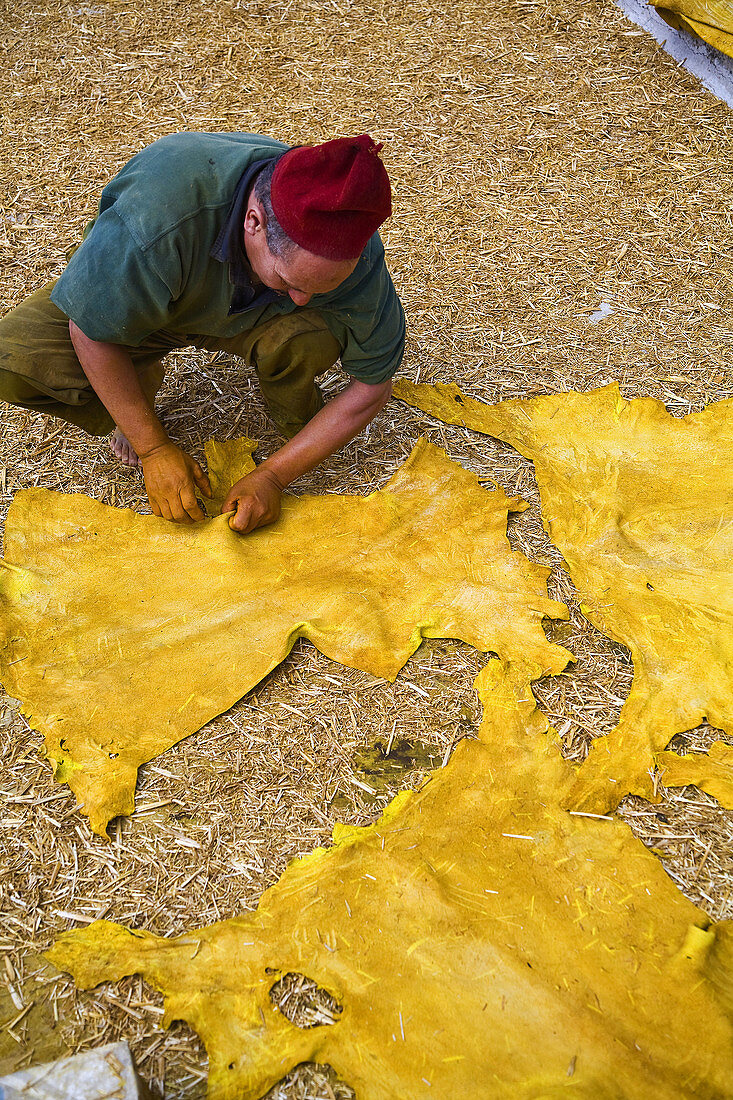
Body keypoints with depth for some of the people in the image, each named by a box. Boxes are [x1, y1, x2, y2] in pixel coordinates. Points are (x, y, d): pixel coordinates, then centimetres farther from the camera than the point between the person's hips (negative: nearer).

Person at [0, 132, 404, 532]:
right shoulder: (156, 216, -41)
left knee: (315, 338, -35)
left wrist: (272, 476, -24)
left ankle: (298, 425, 0)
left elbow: (372, 385, -20)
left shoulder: (353, 256, -31)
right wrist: (154, 448, -23)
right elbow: (90, 330, -26)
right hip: (131, 300, 0)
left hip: (251, 314, 1)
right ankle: (139, 385, 4)